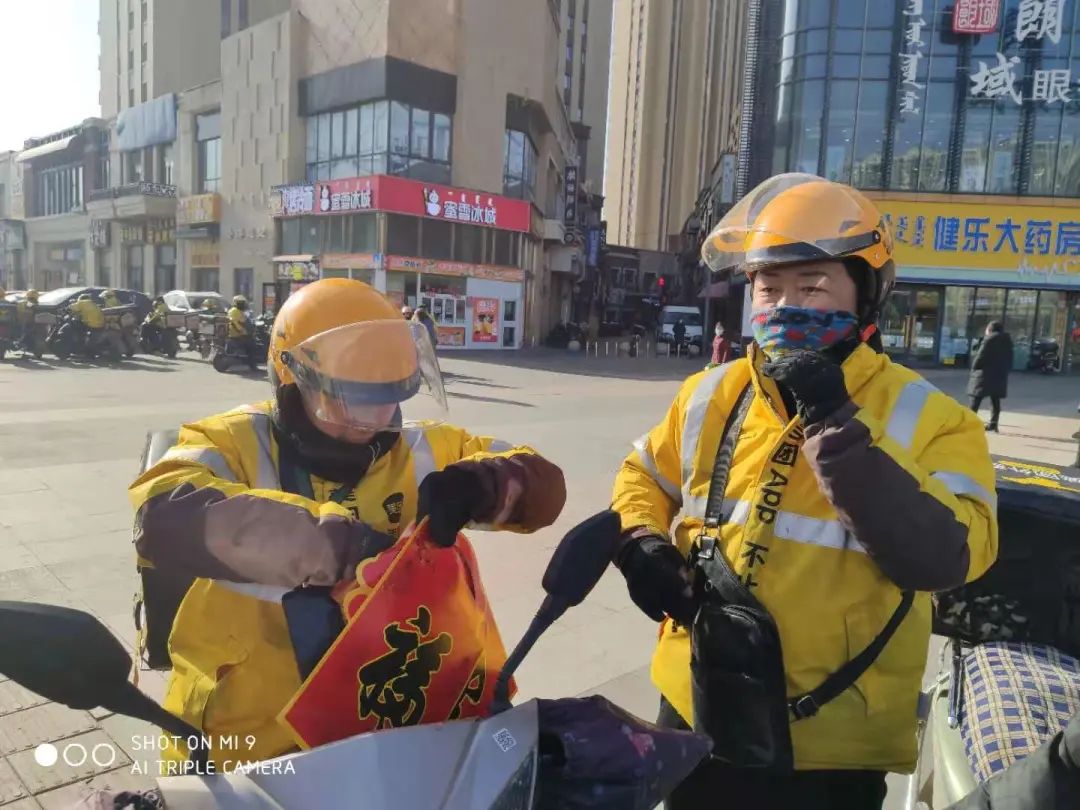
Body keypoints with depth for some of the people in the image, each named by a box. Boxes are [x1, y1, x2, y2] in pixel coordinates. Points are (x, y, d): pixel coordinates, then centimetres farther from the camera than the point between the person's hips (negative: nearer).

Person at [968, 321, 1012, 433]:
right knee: (995, 400, 10)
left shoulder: (989, 339, -11)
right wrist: (1006, 370, 14)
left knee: (976, 399, -4)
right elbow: (1009, 358, 13)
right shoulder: (1007, 340, 13)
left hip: (986, 373, -7)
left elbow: (981, 356, -15)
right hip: (1000, 374, 7)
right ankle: (993, 424, 9)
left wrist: (974, 368, -6)